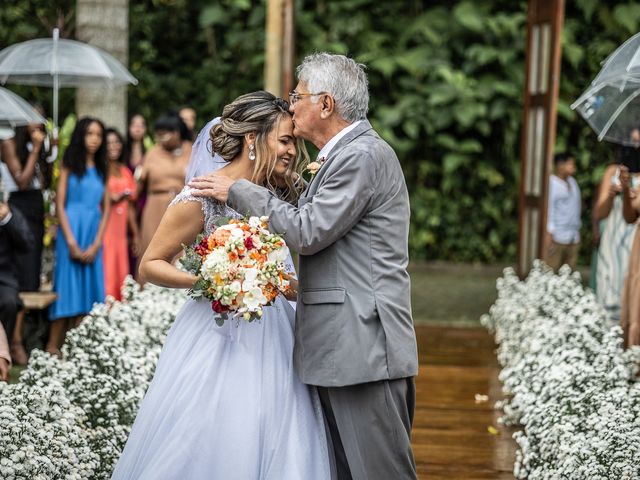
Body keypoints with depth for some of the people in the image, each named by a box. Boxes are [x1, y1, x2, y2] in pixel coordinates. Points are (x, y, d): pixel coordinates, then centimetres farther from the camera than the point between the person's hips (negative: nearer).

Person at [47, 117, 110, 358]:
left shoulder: (101, 169, 12)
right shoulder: (69, 165, 0)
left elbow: (106, 209, 8)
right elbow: (60, 205, -5)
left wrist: (96, 244, -3)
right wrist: (71, 242, -12)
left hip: (94, 233, 4)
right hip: (71, 230, -4)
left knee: (89, 287, 2)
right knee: (67, 286, -5)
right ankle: (53, 345, 0)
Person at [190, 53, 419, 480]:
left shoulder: (362, 156, -12)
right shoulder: (352, 153, 20)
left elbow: (308, 232, -15)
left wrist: (239, 191, -7)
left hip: (364, 349, -10)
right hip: (345, 350, 10)